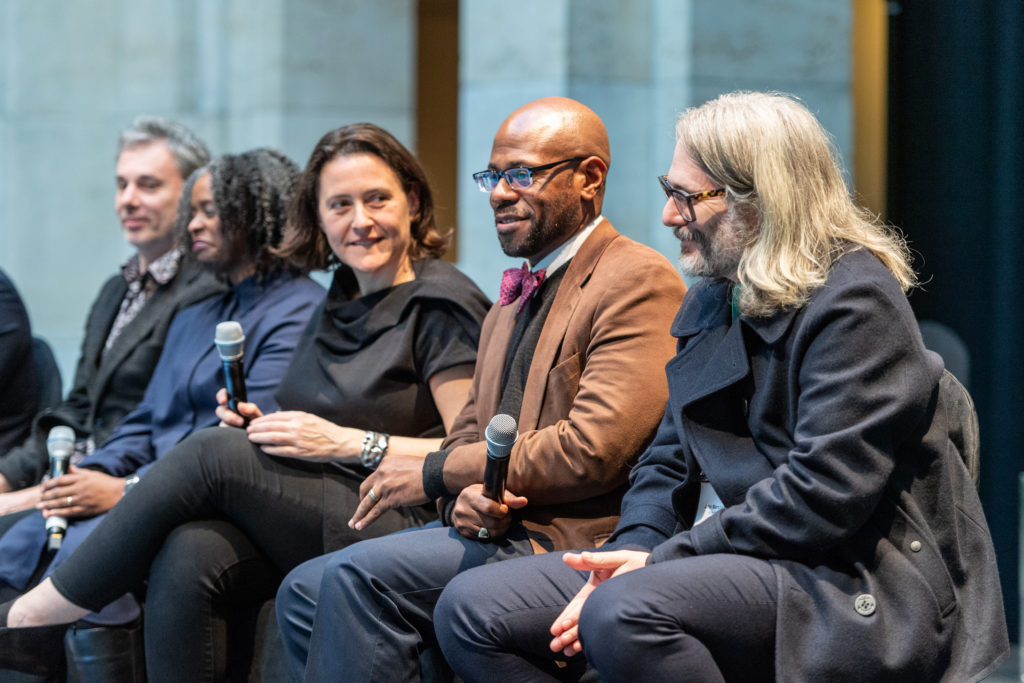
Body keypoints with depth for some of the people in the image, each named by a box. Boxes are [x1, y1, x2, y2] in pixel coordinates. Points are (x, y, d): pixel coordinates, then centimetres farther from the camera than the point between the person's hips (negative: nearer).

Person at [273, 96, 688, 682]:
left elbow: (592, 449, -19)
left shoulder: (640, 281, -10)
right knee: (305, 591, -4)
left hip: (572, 542, -9)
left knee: (358, 575, -24)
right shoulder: (515, 299, 22)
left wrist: (435, 475, -11)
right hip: (496, 525, 9)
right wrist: (469, 491, -7)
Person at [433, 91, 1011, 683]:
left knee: (624, 614, -36)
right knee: (472, 610, -5)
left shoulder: (854, 302, -11)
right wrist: (635, 550, -4)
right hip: (722, 558, 9)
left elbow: (821, 497, -20)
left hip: (845, 587, -9)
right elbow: (670, 458, 17)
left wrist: (664, 560, -18)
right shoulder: (712, 300, 18)